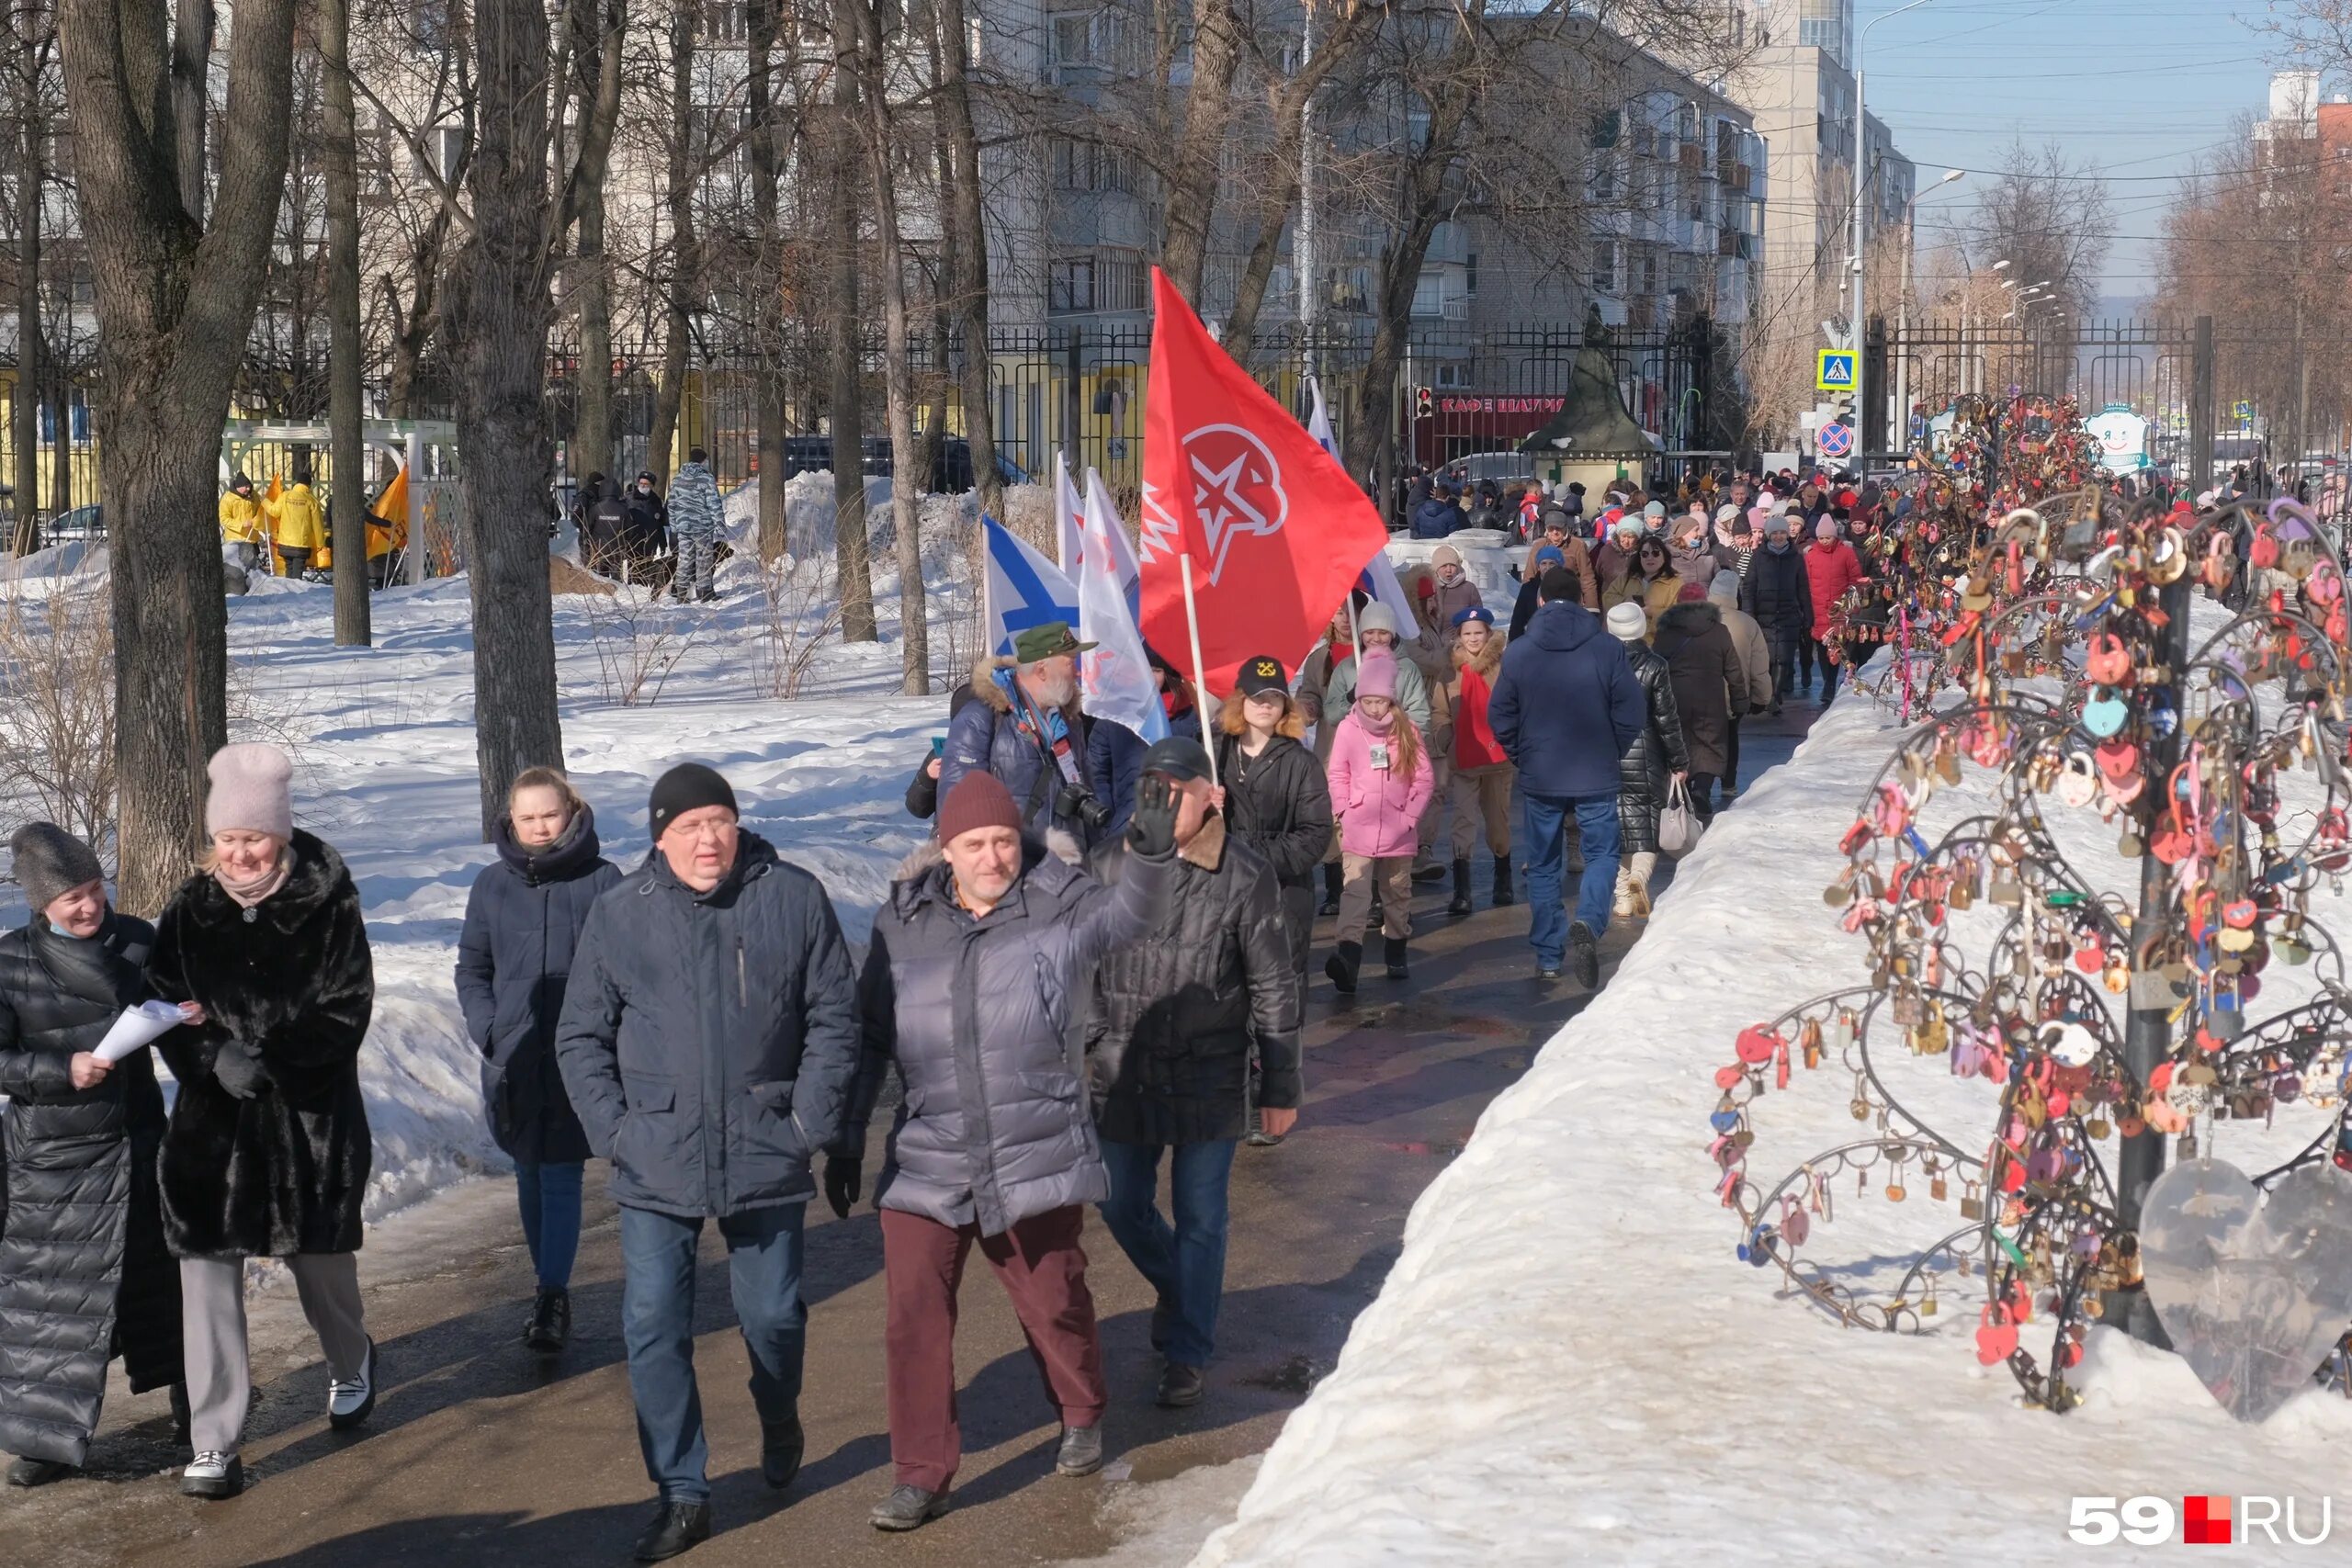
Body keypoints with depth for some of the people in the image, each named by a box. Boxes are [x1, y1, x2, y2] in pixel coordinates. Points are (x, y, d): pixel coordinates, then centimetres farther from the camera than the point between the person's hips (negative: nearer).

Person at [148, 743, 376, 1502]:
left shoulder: (327, 902, -8)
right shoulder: (190, 909, 0)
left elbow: (348, 1011, -9)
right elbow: (163, 1011, 0)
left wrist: (270, 1059, -21)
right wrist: (215, 1058, -19)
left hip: (312, 1117, -1)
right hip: (214, 1118, 2)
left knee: (322, 1261, 14)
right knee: (207, 1269, -6)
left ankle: (351, 1363, 47)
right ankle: (214, 1445, 1)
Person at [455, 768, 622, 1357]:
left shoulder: (602, 881, -3)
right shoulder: (492, 885, 6)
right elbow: (472, 969, 13)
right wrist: (488, 1030, -2)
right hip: (513, 1062, 4)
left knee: (561, 1177, -7)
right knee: (530, 1177, 12)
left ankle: (552, 1297, -5)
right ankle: (552, 1291, 24)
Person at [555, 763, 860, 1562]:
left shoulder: (794, 898, -3)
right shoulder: (617, 916, -1)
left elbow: (834, 1015, 2)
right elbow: (581, 1037, 6)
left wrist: (811, 1119, -5)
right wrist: (614, 1129, -5)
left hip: (765, 1161, 0)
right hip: (656, 1167, 0)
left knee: (772, 1314, 11)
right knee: (653, 1327, -3)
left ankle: (779, 1419, 43)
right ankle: (681, 1492, 10)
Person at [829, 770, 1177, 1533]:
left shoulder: (1057, 910, -7)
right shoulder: (901, 924, 0)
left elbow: (1130, 915, -27)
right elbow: (869, 1039, 8)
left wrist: (1152, 855, -47)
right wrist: (845, 1140, 8)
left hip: (1036, 1157, -1)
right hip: (927, 1165, 2)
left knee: (1054, 1304, 14)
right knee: (913, 1318, -3)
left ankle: (1082, 1416, 43)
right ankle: (921, 1475, 11)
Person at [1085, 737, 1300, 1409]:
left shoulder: (1246, 875, -9)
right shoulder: (1109, 866, -4)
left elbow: (1273, 989, -3)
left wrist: (1279, 1089, -1)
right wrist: (1078, 1049, 4)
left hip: (1210, 1077, -3)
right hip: (1124, 1076, 3)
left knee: (1199, 1219, 6)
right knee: (1122, 1207, 13)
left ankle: (1187, 1353, 20)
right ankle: (1175, 1287, 43)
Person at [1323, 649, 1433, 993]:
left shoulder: (1407, 730, 0)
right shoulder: (1347, 729, -3)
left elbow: (1423, 777, 3)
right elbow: (1338, 776, 1)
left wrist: (1410, 815, -3)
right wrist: (1343, 813, -7)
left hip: (1398, 830, 2)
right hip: (1358, 830, -2)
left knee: (1397, 892, 15)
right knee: (1354, 892, -13)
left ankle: (1395, 949, 31)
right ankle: (1348, 956, -26)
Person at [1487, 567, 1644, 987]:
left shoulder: (1518, 652, -4)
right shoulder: (1608, 648, -7)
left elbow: (1499, 716, -1)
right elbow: (1633, 712, -5)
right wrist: (1612, 752, 10)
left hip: (1539, 778, 1)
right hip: (1596, 778, -1)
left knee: (1543, 866, 12)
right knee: (1601, 855, 8)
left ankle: (1547, 958, 14)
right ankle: (1588, 923, -20)